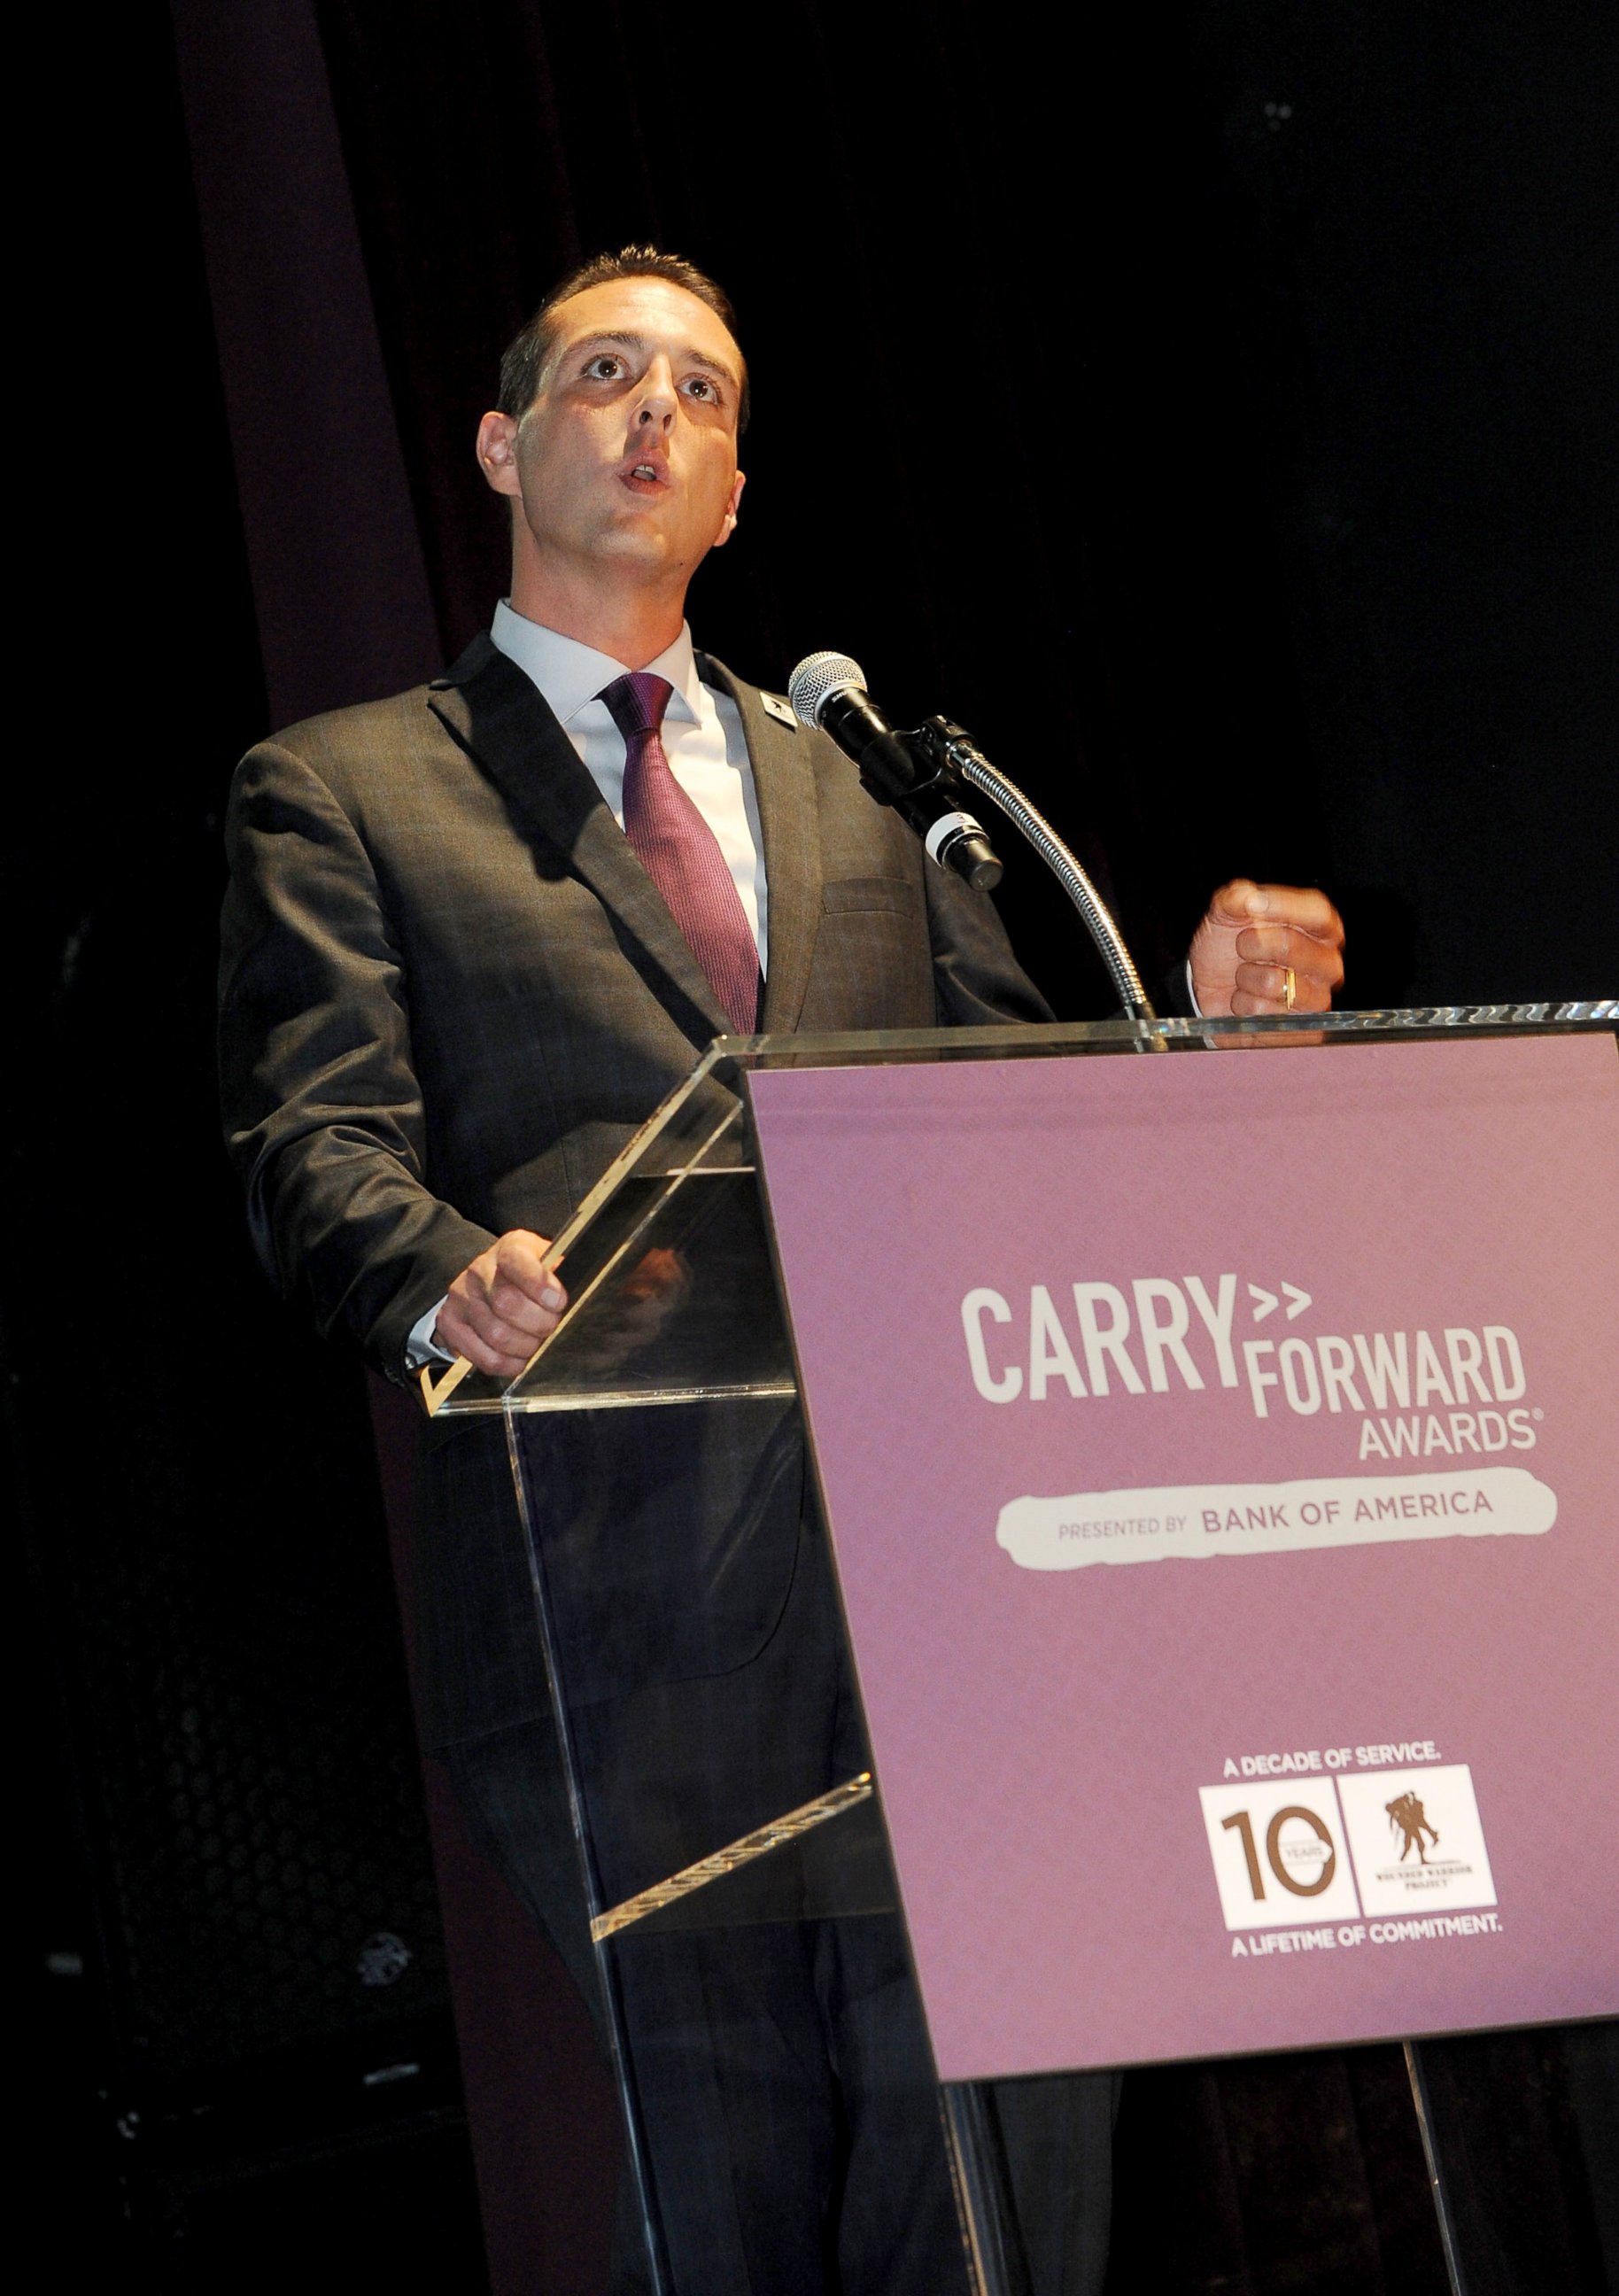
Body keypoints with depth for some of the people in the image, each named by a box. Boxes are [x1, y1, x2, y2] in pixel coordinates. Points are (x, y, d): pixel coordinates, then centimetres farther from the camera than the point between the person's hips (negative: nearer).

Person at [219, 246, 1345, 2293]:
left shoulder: (861, 791, 26)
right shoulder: (338, 795, 13)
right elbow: (316, 1147, -1)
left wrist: (1199, 1023, 0)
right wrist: (451, 1280, -24)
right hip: (618, 1571, -3)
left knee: (1002, 2118, -9)